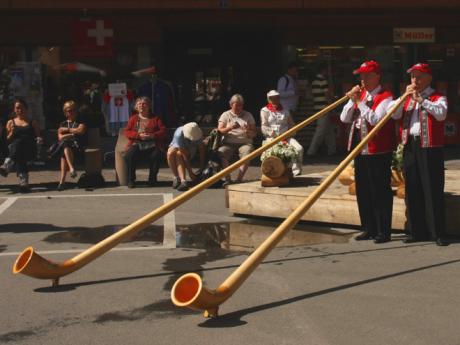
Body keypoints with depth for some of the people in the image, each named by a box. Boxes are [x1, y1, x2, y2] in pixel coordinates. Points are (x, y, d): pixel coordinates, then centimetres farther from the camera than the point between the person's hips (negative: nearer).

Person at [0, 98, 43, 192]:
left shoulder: (33, 122, 18)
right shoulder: (10, 123, 19)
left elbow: (38, 136, 17)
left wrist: (39, 139, -6)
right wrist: (11, 133, -1)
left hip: (30, 150, -1)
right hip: (13, 148, 1)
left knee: (18, 142, -35)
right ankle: (23, 180, -48)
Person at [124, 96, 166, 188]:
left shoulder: (155, 119, 17)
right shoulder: (133, 118, 19)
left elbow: (163, 131, 6)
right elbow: (126, 132, 9)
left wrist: (152, 135, -13)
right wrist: (139, 135, -9)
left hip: (152, 143, -1)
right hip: (137, 143, 1)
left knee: (156, 155, -34)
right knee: (129, 155, -31)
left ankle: (152, 179, -16)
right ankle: (131, 180, -18)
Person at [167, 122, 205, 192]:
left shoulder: (197, 133, -24)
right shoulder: (178, 135, -34)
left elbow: (201, 149, -14)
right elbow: (184, 155, -34)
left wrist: (202, 167, -17)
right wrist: (190, 172, -34)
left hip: (189, 149, 1)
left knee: (178, 155, -35)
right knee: (170, 153, -37)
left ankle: (183, 180, -48)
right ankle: (176, 177, -26)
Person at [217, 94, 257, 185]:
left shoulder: (248, 115, 17)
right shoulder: (225, 115, 14)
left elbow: (254, 134, 13)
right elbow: (219, 130, 2)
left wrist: (248, 132, -10)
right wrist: (229, 128, -16)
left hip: (245, 143, 0)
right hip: (228, 143, 0)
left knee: (247, 153, -35)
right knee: (221, 152, -33)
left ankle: (239, 179, -34)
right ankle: (228, 179, -31)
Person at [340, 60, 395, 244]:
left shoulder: (386, 97, -8)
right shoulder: (359, 94, 14)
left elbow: (375, 119, -21)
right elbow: (344, 118, 9)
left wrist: (359, 102, -18)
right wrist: (352, 101, -5)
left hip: (378, 151, -8)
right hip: (360, 149, 8)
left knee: (380, 191, -3)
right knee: (362, 191, 12)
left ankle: (384, 231, 3)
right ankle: (369, 229, 22)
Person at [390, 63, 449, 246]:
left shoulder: (438, 97, 3)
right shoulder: (406, 98, 18)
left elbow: (441, 113, -17)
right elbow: (394, 114, 4)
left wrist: (421, 99, -17)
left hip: (430, 148, -5)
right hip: (410, 147, 5)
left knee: (433, 190, -5)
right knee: (413, 190, 7)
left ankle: (438, 233, -2)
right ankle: (417, 231, 15)